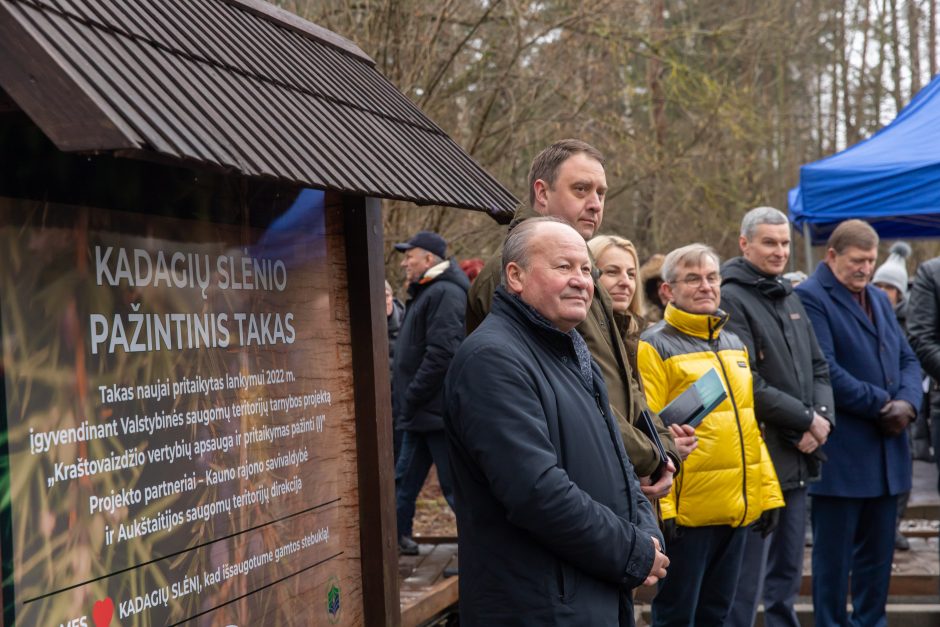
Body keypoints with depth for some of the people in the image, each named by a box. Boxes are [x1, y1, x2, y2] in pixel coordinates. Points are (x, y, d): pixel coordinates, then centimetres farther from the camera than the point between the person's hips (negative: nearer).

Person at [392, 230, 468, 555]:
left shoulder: (445, 294, -16)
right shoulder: (424, 293, 18)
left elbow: (441, 354, -25)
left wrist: (411, 400, -20)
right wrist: (406, 401, 16)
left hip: (438, 410, -11)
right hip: (421, 412, 11)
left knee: (455, 482, -5)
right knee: (406, 478, 17)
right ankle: (397, 537, 28)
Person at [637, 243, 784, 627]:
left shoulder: (735, 344, 15)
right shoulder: (655, 347, -8)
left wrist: (768, 492, 13)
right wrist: (658, 506, -20)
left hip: (738, 509, 7)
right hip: (687, 510, -7)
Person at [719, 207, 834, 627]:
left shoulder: (790, 299, 16)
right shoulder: (732, 300, -10)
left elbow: (818, 367, 17)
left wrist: (822, 416, -3)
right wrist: (805, 420, -12)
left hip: (799, 459, 8)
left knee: (787, 575, 16)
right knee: (747, 581, -5)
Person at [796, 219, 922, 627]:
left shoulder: (879, 299, 18)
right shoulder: (810, 298, -9)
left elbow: (907, 359, 15)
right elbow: (825, 371, -18)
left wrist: (907, 402, -5)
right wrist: (882, 404, -13)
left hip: (887, 450, 8)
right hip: (840, 453, -7)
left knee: (878, 553, 13)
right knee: (834, 556, 1)